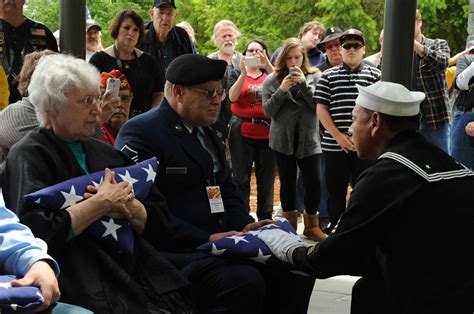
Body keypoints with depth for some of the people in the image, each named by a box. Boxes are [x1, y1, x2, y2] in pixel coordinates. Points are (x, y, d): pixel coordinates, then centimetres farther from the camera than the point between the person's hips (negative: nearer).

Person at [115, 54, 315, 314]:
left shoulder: (208, 133, 19)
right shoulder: (140, 133, -10)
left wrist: (244, 225, 3)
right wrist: (206, 239, -22)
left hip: (219, 243, 9)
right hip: (173, 253, -9)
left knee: (295, 270, -7)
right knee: (245, 283, -30)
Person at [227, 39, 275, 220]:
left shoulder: (269, 74, 13)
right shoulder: (236, 74, 10)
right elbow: (233, 97, -8)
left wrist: (267, 64, -18)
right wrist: (244, 73, -15)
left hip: (266, 132, 1)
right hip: (242, 132, -1)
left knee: (266, 178, 5)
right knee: (241, 178, 0)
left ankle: (265, 218, 14)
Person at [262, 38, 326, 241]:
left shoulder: (314, 77, 3)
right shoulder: (272, 81, 4)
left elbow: (318, 105, -8)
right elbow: (268, 111, -3)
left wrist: (304, 84, -18)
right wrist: (281, 90, -16)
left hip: (308, 139, 0)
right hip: (283, 140, 1)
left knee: (313, 183, -4)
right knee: (288, 183, 8)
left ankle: (311, 225, 13)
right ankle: (289, 224, 21)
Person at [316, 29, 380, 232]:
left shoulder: (375, 75, 6)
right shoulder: (328, 76, 8)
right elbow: (321, 108, 2)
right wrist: (338, 136, -8)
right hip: (334, 145, 1)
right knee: (335, 192, 9)